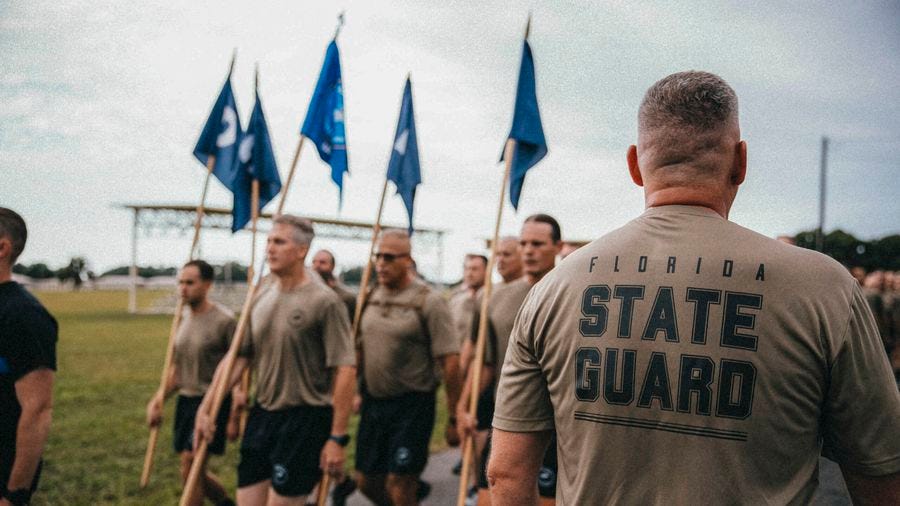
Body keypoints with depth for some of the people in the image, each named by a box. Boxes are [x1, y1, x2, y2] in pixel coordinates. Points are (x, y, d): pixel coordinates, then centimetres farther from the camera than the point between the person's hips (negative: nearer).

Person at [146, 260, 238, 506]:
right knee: (193, 469, 12)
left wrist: (235, 416, -15)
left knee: (190, 463, -11)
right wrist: (159, 399, 12)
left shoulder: (224, 320, -14)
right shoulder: (183, 317, 9)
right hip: (185, 400, 7)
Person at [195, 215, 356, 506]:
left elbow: (345, 370, -16)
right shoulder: (260, 298, 7)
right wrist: (205, 408, 6)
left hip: (305, 419, -6)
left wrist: (337, 438, -17)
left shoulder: (324, 301, -13)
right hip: (262, 416, 7)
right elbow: (237, 358, 12)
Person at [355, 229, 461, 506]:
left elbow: (450, 360, -14)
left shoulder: (428, 301, -12)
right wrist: (358, 391, 15)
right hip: (373, 401, 6)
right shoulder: (370, 298, 7)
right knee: (366, 480, 13)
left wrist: (455, 413, -13)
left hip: (412, 405, -6)